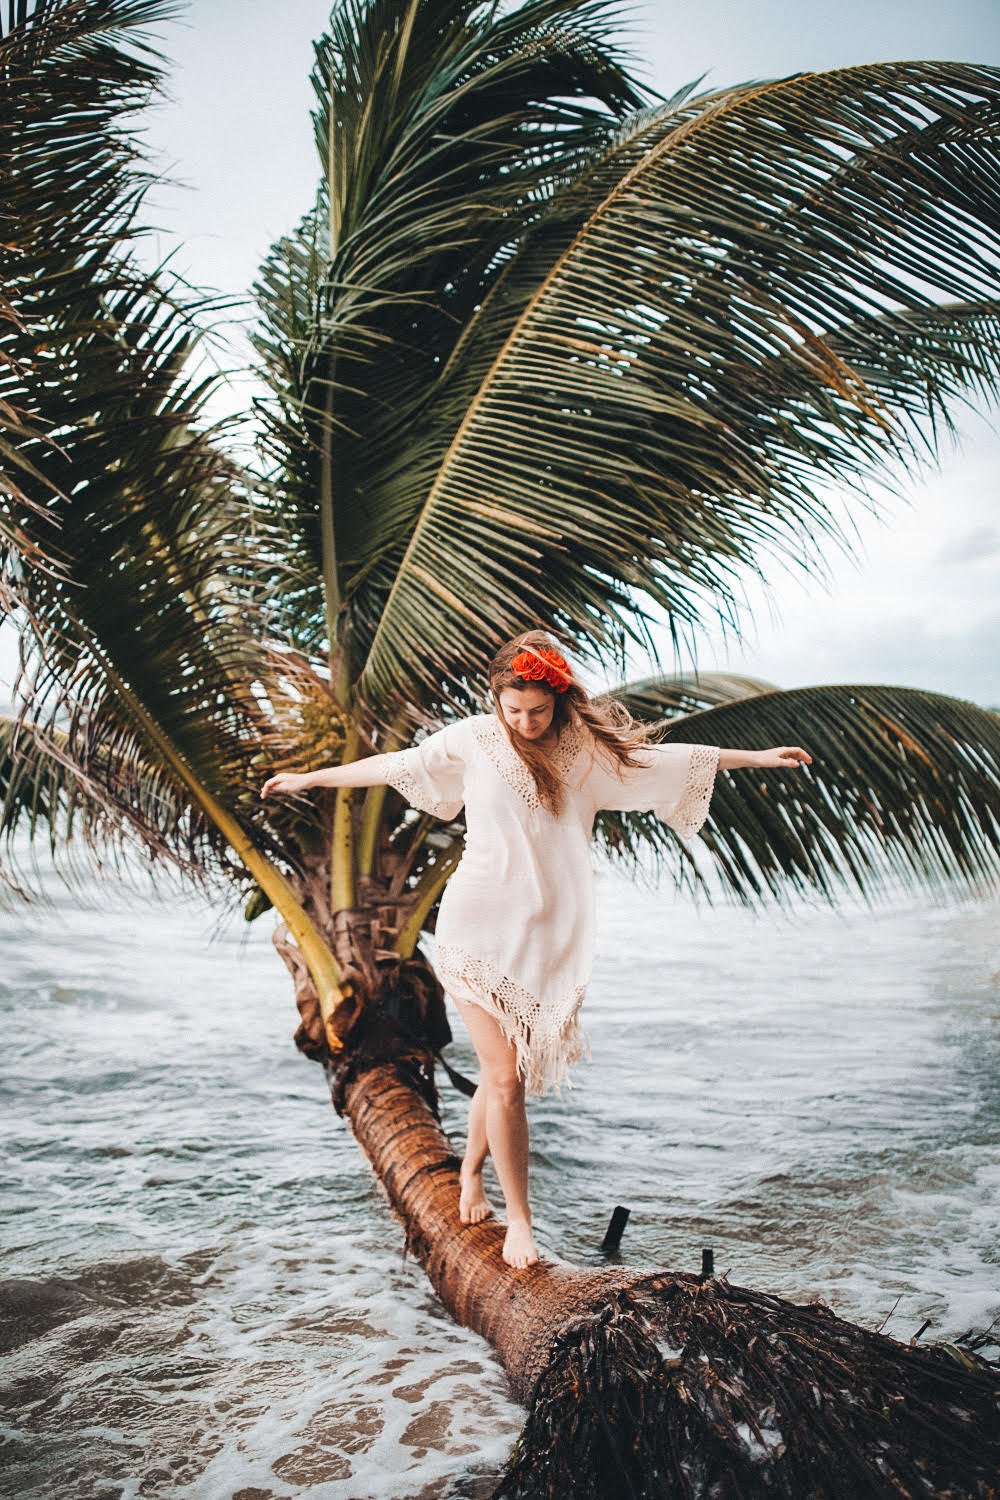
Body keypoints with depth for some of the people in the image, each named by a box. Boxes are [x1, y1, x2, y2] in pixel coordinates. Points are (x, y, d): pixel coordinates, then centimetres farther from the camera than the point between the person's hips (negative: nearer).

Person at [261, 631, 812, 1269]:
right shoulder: (473, 739, -1)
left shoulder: (588, 748, 3)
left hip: (551, 936, 2)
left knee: (505, 1071, 8)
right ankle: (520, 1220, 10)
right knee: (505, 1078, -6)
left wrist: (757, 756, 14)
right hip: (479, 931, -2)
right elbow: (395, 765, 9)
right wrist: (309, 779, 18)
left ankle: (471, 1174, 37)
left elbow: (672, 757, 11)